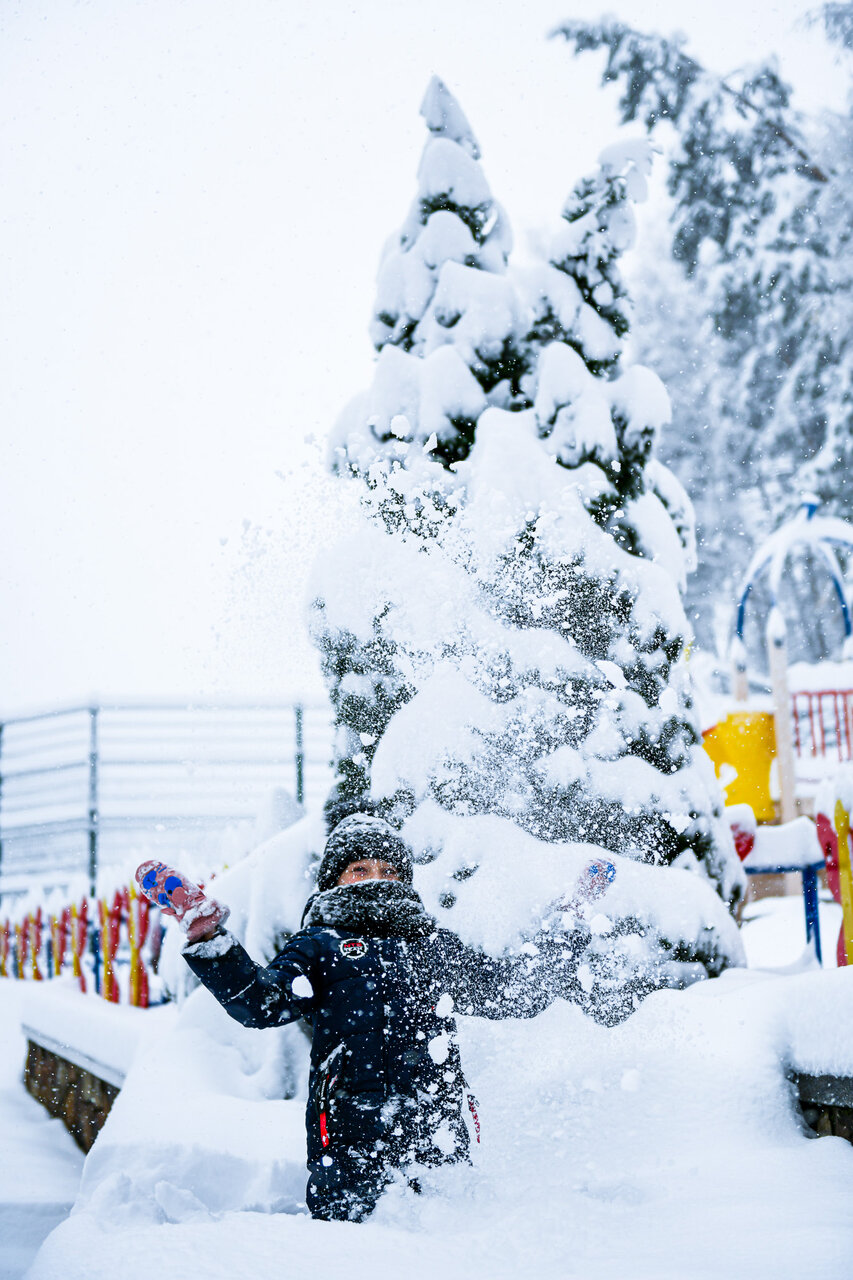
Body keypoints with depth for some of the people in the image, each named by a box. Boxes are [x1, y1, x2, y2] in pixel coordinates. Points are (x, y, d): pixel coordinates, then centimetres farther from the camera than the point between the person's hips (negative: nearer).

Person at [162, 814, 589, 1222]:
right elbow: (261, 1003, -3)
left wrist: (574, 932, 27)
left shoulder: (436, 946, 26)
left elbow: (518, 990, 31)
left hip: (440, 1137, 3)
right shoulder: (320, 946, 15)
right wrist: (208, 941, -17)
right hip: (351, 1135, -3)